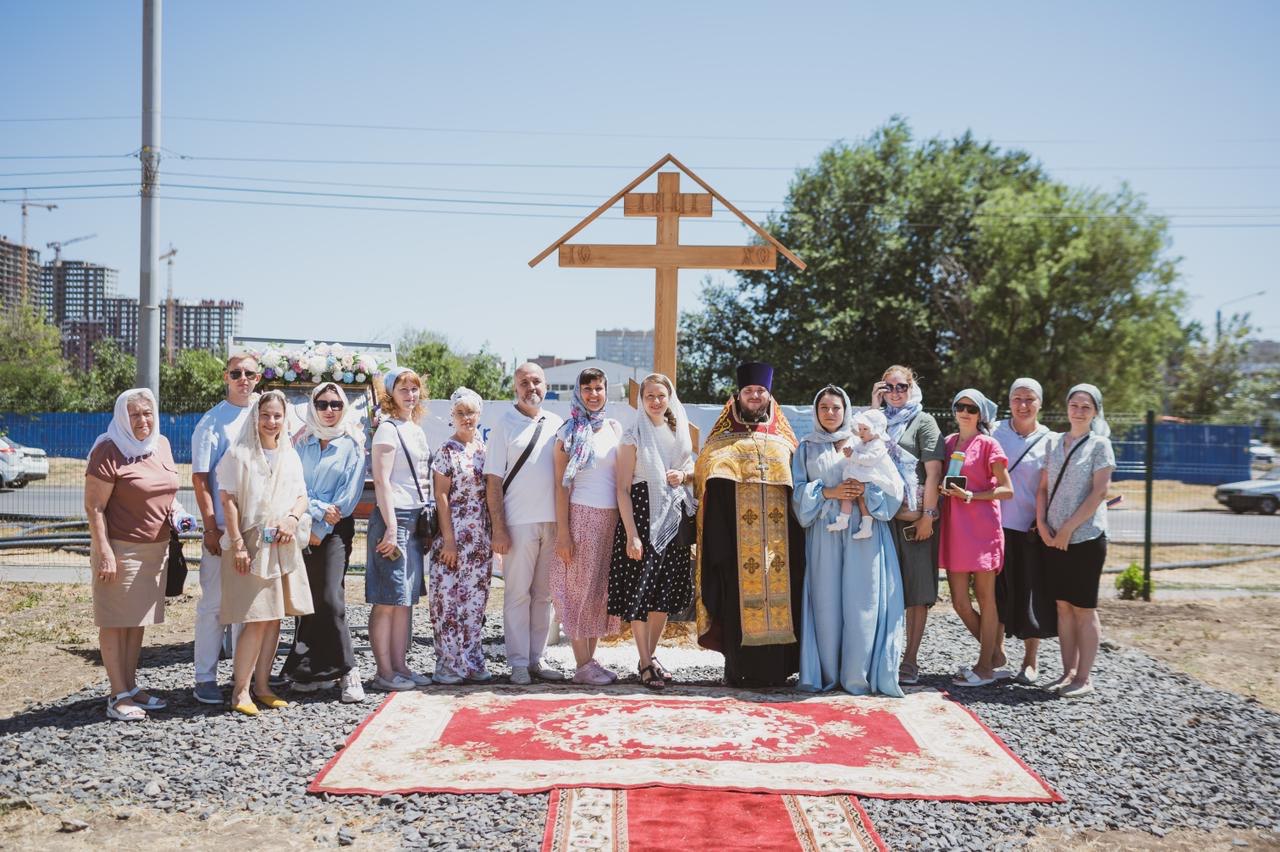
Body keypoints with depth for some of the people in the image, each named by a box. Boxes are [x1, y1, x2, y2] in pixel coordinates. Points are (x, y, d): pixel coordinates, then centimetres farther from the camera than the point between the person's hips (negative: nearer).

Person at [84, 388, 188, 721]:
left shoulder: (161, 445, 9)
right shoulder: (109, 451, -12)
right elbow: (94, 507, -14)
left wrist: (176, 512, 6)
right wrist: (104, 552, -19)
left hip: (155, 548, 7)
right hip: (120, 549, -7)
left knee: (138, 620, 13)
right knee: (115, 621, 0)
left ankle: (131, 686, 23)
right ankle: (118, 696, 5)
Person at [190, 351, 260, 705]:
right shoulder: (212, 421, -4)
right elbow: (200, 478, -7)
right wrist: (211, 526, -13)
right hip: (222, 529, -5)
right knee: (214, 604, -1)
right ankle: (205, 678, 7)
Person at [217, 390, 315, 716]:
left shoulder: (291, 456, 14)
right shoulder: (239, 454, -3)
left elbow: (301, 496, 15)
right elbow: (228, 500, -7)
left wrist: (292, 519, -7)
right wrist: (237, 544, -14)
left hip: (283, 545, 5)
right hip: (251, 545, -5)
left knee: (274, 617, 7)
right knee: (256, 619, -10)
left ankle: (262, 685, 17)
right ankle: (240, 690, -1)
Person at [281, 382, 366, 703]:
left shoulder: (352, 444, 3)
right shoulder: (301, 443, 13)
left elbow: (350, 493, -3)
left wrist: (321, 528, -8)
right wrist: (318, 509, -11)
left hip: (334, 529, -3)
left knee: (330, 599, -14)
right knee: (306, 601, 2)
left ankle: (347, 670, -8)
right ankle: (313, 672, 10)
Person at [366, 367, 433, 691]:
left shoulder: (417, 430, 17)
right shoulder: (388, 429, -8)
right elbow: (381, 481, -14)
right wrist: (391, 527, -19)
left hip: (415, 519, 9)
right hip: (394, 516, -8)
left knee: (407, 597, 11)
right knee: (387, 599, -4)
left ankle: (400, 665, 17)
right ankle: (384, 671, 1)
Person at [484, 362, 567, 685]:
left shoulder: (557, 424, 11)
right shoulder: (505, 424, -1)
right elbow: (493, 480, -4)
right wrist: (498, 528, -10)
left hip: (553, 522, 4)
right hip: (519, 522, -4)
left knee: (544, 594, 9)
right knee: (518, 594, 0)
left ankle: (536, 658, 17)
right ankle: (519, 663, 6)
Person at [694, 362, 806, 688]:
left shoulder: (784, 441, 16)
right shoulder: (722, 442, 8)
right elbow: (708, 486, 1)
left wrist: (796, 540, 5)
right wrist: (718, 546, -11)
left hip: (779, 538, 2)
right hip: (738, 538, -2)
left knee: (778, 593, -3)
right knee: (739, 597, -7)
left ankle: (775, 668, 3)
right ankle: (739, 669, 0)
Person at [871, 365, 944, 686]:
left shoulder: (923, 421, 4)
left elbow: (933, 472, -4)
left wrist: (928, 515, -13)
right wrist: (873, 409, 4)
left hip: (914, 517, -4)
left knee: (916, 590, 0)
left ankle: (910, 661, 4)